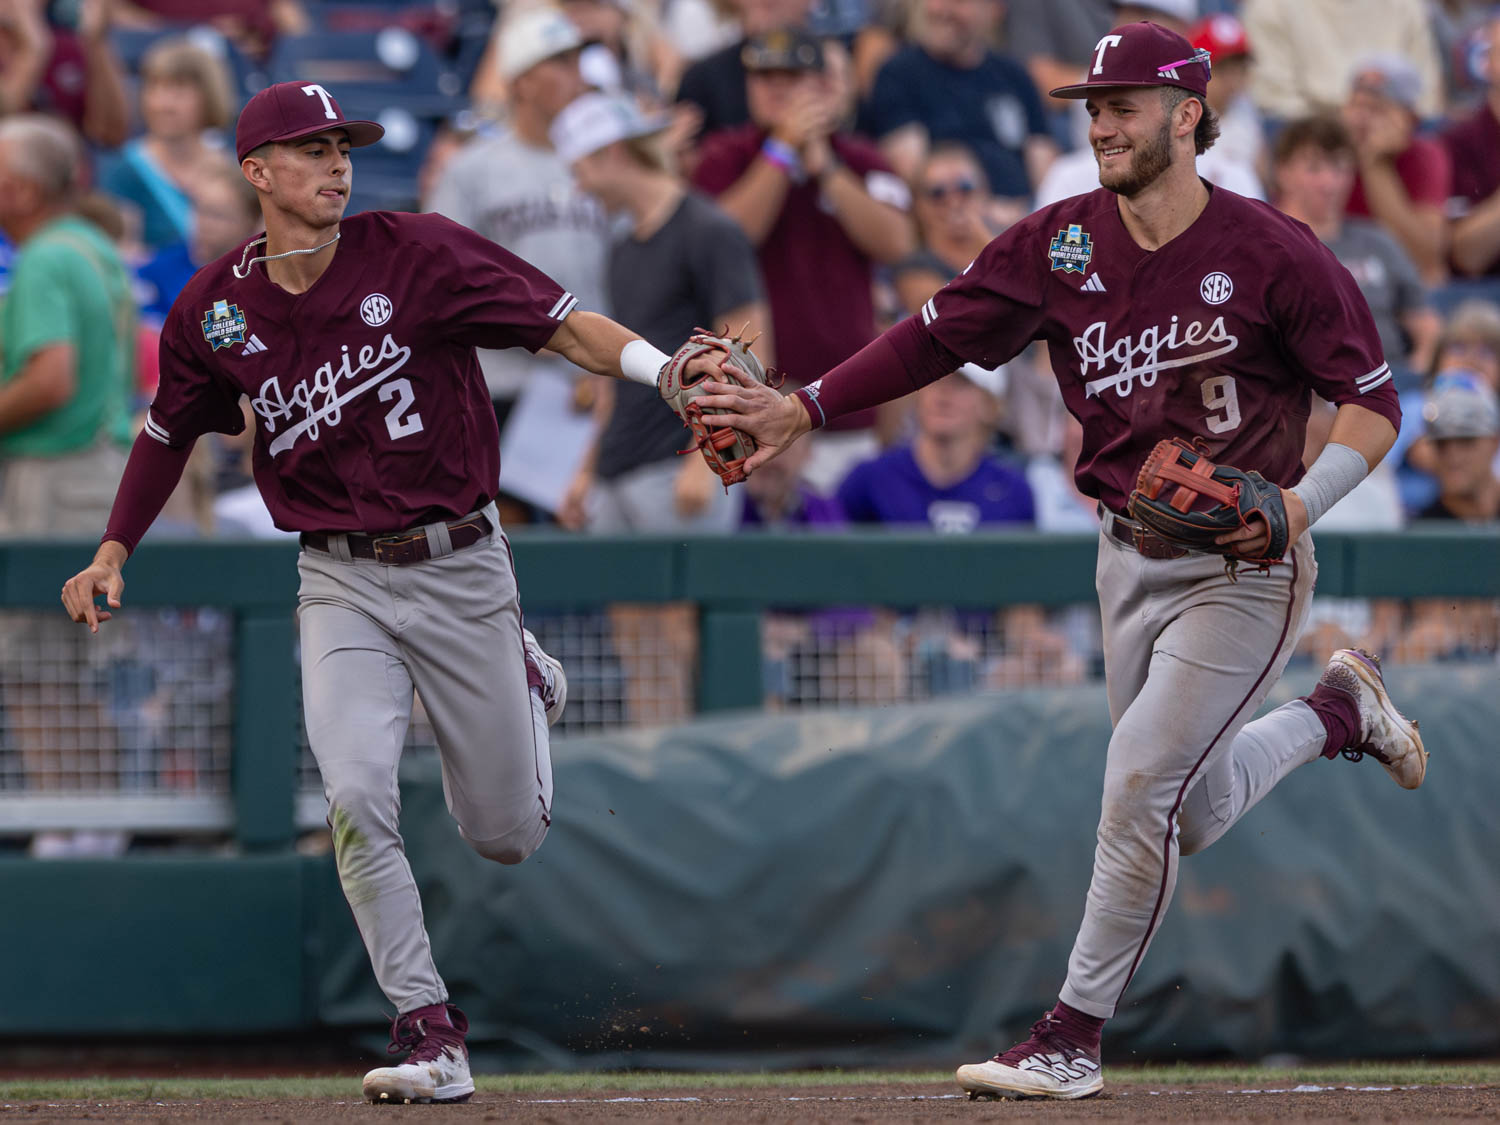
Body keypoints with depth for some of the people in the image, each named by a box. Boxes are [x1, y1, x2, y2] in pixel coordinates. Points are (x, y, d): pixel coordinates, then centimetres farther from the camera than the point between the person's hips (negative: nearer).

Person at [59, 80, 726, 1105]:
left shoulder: (419, 255, -11)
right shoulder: (215, 311, -2)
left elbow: (567, 326, -16)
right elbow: (170, 432, 16)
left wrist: (668, 370, -33)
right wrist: (114, 551, 10)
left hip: (462, 568, -1)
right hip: (341, 586, 1)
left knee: (506, 835, 9)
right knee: (358, 797, -21)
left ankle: (524, 679, 44)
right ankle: (430, 1034, -12)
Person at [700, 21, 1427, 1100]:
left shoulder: (1271, 253, -15)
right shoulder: (1062, 243, -1)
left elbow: (1373, 401, -10)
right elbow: (937, 334, -1)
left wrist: (1302, 504, -24)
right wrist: (805, 408, -10)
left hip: (1243, 568, -6)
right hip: (1129, 557, 6)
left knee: (1140, 789, -13)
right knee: (1190, 815, 15)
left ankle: (1074, 1035, -1)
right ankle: (1338, 710, 41)